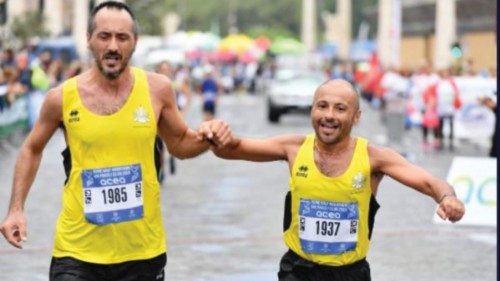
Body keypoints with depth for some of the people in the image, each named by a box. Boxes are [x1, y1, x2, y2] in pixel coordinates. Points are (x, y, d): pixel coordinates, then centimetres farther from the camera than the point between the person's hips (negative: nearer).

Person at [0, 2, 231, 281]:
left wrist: (206, 138, -8)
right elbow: (32, 149, 12)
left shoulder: (157, 89, -4)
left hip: (142, 250, 1)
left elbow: (179, 144, 13)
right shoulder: (62, 97, -5)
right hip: (78, 251, -1)